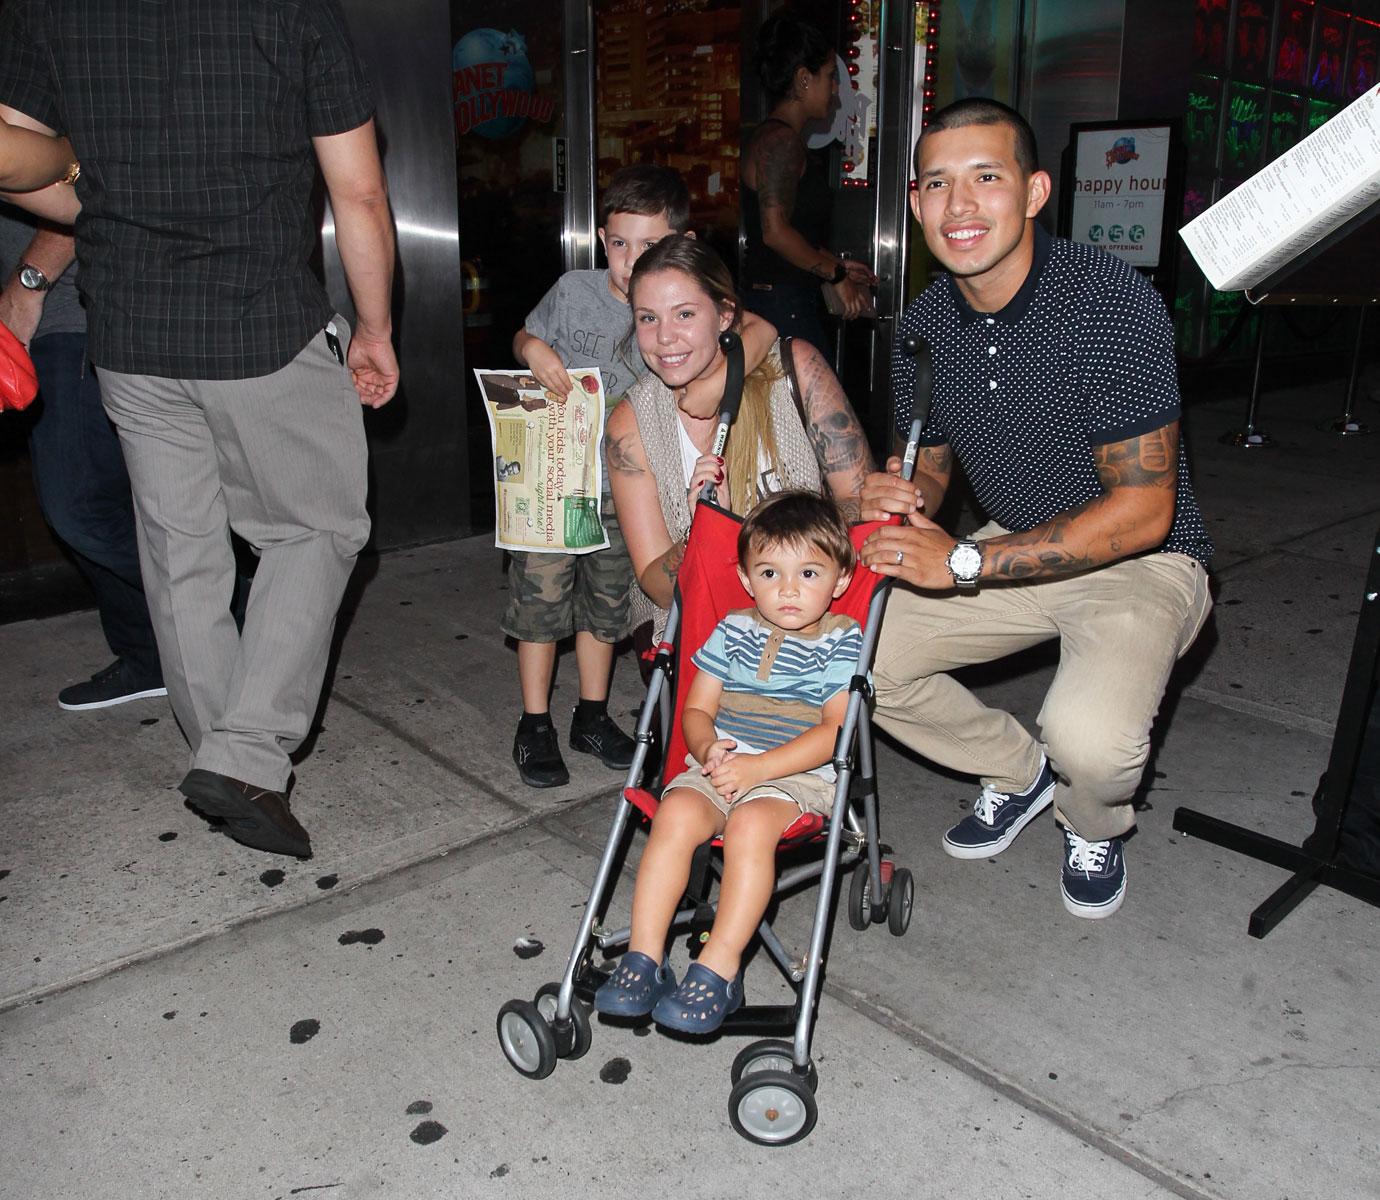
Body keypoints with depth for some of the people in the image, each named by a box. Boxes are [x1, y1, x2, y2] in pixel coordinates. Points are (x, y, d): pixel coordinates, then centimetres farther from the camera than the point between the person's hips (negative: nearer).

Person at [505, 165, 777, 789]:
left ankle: (593, 717, 33)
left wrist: (722, 373, -39)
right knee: (540, 598, 4)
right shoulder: (573, 290, -6)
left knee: (606, 604, 15)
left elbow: (760, 328, -21)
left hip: (622, 485, 1)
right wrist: (533, 348, -12)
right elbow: (524, 336, 11)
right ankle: (534, 726, 20)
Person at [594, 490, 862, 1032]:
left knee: (751, 823, -33)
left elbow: (835, 730, -10)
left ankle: (719, 969, -26)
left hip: (799, 776, -3)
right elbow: (696, 709, 10)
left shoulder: (842, 641, -1)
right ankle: (644, 957, -21)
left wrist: (758, 766, -20)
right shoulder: (733, 631, 10)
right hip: (719, 765, 3)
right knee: (678, 811, -26)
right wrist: (708, 749, -14)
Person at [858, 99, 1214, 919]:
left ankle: (1095, 829, 10)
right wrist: (900, 499, -18)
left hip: (1141, 561, -6)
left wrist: (966, 563, -29)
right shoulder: (924, 327, -4)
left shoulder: (1112, 302, -24)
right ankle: (1021, 773, 20)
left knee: (1090, 735, -32)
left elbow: (1144, 510, -26)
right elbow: (929, 469, 9)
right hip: (1016, 550, 6)